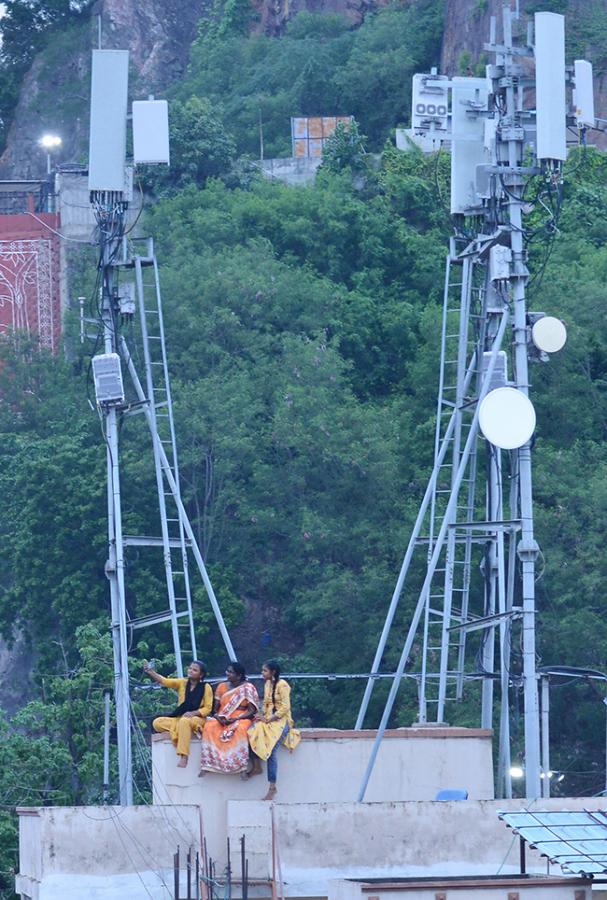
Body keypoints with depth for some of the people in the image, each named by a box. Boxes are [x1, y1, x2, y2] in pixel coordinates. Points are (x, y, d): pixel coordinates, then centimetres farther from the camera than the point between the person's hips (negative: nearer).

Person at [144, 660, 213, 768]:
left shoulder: (206, 688, -3)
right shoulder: (182, 683, 6)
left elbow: (208, 708, -5)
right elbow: (164, 681, -6)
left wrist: (193, 713, -22)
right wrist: (150, 672, -23)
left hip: (197, 718, -5)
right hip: (179, 718, 5)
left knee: (184, 721, -40)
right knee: (157, 723, -18)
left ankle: (183, 757, -43)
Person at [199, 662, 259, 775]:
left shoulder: (248, 688, -2)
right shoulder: (222, 687, 10)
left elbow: (252, 711, -6)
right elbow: (215, 708, 12)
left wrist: (235, 719, -18)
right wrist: (218, 717, -11)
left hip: (241, 719, -4)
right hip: (222, 719, 4)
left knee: (240, 729, -39)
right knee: (209, 727, -28)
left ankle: (242, 766, -36)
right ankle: (208, 764, -28)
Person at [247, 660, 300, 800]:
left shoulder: (282, 685, -9)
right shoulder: (267, 684, 15)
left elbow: (285, 708, -14)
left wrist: (268, 719, -15)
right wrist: (262, 716, -2)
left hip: (281, 720, -7)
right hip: (268, 719, 7)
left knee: (271, 750, -24)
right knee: (252, 733, -25)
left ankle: (272, 787, -22)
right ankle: (256, 766, -16)